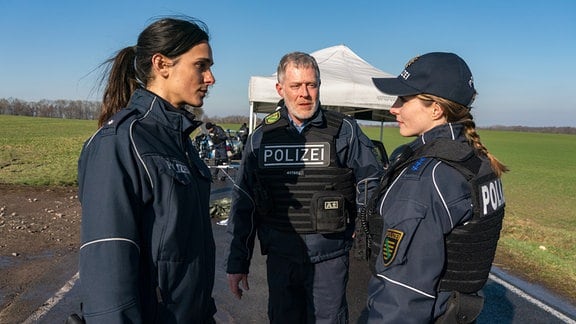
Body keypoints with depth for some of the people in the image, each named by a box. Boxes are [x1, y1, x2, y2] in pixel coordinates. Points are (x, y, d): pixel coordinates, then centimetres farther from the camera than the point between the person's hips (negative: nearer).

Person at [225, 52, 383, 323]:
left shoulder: (344, 131, -5)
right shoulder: (262, 136, 2)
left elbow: (370, 189, 2)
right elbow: (244, 202, 6)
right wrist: (238, 262, 6)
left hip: (328, 256, -2)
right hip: (280, 255, 3)